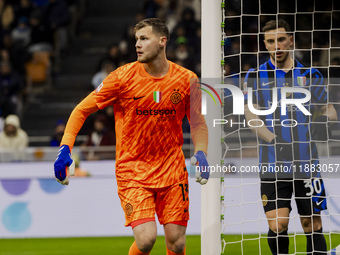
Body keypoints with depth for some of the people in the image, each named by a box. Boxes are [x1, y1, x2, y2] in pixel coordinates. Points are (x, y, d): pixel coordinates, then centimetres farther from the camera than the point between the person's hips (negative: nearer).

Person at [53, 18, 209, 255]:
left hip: (172, 170, 2)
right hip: (132, 170, -2)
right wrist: (65, 148, -13)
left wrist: (201, 154, -4)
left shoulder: (187, 79, -2)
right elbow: (82, 110, -2)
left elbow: (197, 122, 13)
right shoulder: (123, 77, -9)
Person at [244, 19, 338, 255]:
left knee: (312, 225, 2)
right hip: (273, 163, -1)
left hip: (307, 163, 1)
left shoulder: (311, 75, 10)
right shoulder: (255, 76, 5)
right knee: (277, 224, -11)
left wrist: (326, 121, -9)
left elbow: (327, 108, 15)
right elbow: (251, 115, -4)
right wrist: (274, 140, -18)